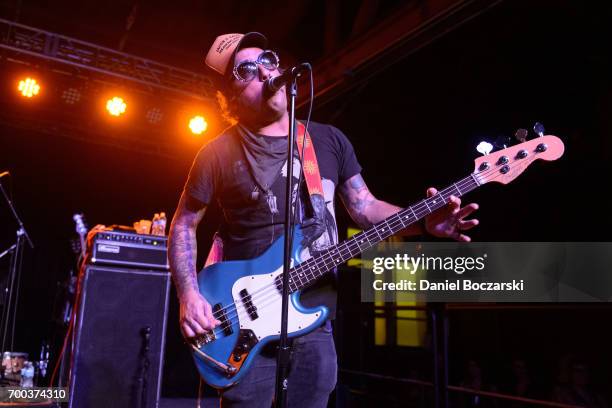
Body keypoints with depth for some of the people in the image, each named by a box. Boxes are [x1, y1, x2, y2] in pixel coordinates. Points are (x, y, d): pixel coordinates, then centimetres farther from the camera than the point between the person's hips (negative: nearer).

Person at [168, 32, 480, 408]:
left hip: (315, 316, 3)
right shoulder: (219, 154, -4)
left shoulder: (329, 139, 5)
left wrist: (424, 222, -9)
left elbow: (365, 207, 8)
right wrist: (189, 295, -10)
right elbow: (184, 224, 3)